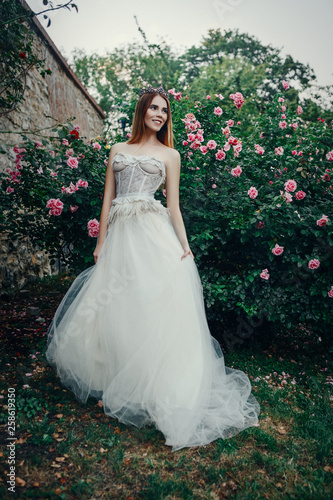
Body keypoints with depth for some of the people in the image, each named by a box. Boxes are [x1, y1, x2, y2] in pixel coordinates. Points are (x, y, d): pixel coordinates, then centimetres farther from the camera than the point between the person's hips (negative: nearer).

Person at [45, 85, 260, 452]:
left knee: (157, 305, -8)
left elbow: (173, 206, 7)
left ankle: (160, 388, 5)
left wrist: (184, 246, -4)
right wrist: (101, 243, 6)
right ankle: (115, 375, 26)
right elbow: (108, 199, 13)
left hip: (155, 233, -2)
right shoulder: (118, 150, 17)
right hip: (120, 235, 3)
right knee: (114, 305, 5)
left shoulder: (169, 154, 13)